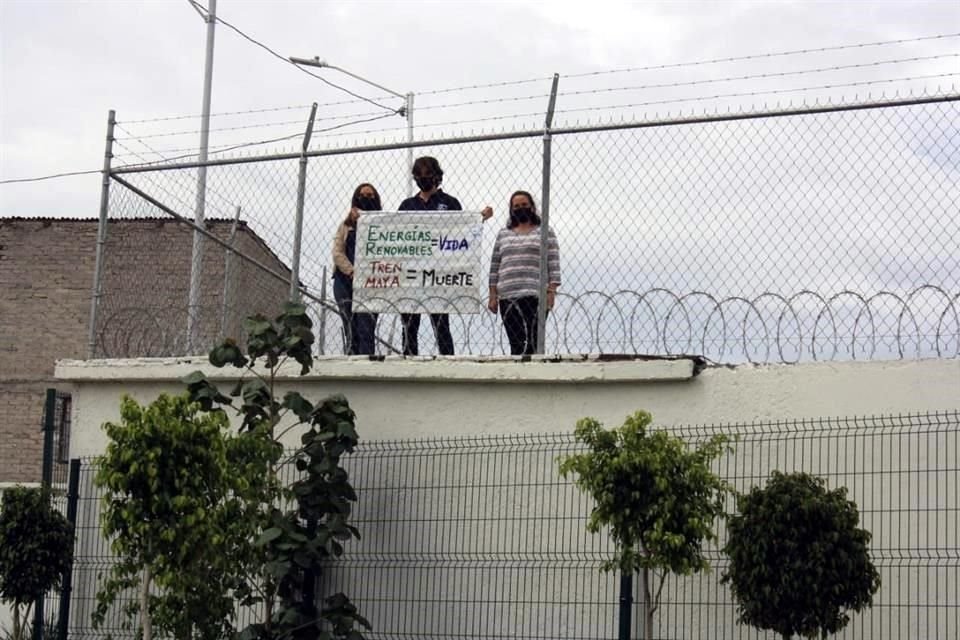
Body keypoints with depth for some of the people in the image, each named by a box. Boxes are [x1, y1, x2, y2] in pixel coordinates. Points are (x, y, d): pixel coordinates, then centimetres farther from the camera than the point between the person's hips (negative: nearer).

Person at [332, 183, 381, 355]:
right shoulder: (346, 224, 17)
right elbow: (337, 253, 6)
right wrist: (352, 272, -8)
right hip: (345, 281, 2)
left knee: (366, 328, -13)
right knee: (351, 329, -4)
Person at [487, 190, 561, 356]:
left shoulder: (545, 232, 11)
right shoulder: (503, 235, 20)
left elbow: (553, 263, 3)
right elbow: (495, 266, 16)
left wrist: (551, 291, -8)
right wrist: (493, 296, 8)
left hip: (534, 295, -3)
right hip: (507, 297, 3)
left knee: (532, 341, -13)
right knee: (515, 342, -2)